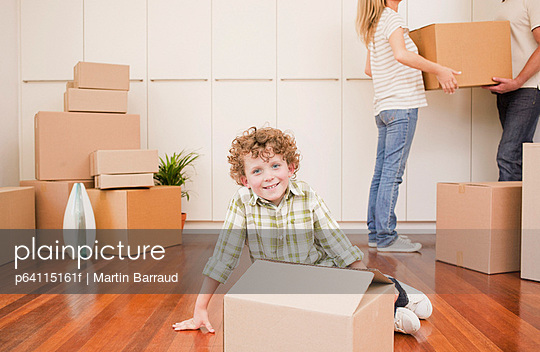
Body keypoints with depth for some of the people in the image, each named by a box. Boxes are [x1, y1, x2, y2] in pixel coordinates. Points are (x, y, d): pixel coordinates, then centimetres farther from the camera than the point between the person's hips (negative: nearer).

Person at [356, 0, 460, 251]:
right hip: (402, 105, -9)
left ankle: (376, 233, 15)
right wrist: (439, 70, -23)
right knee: (392, 171, -7)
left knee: (382, 171, 9)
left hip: (384, 107, 9)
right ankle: (386, 237, -3)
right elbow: (401, 54, -26)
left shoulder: (374, 25, 20)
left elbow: (369, 69, 27)